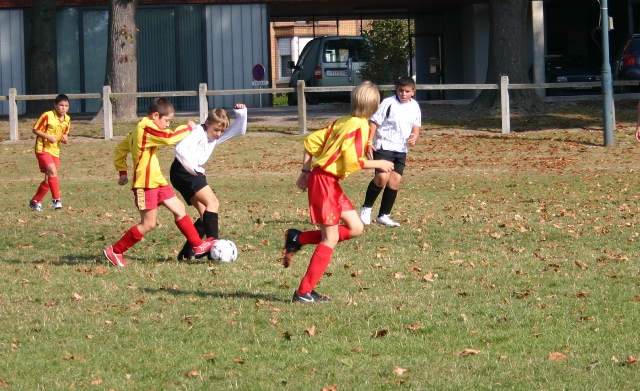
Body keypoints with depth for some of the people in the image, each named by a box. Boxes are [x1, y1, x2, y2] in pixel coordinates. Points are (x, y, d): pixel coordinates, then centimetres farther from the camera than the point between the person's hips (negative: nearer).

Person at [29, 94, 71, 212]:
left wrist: (65, 139, -7)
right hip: (43, 148, -7)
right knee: (53, 171, -25)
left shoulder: (67, 119, 5)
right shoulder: (47, 116, -13)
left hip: (55, 151, 7)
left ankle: (35, 201, 23)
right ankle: (56, 200, -24)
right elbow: (35, 130, -8)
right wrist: (48, 137, -21)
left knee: (49, 179, 8)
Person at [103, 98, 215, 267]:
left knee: (179, 208, 10)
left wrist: (122, 172, 20)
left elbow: (120, 148, 21)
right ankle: (115, 251, 2)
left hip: (157, 181, 11)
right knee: (148, 224, -6)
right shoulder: (147, 128, -16)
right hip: (146, 183, -11)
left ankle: (198, 245, 15)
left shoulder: (140, 129, 15)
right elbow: (169, 138, -26)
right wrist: (188, 128, -12)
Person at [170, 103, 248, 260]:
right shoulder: (199, 133, -11)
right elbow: (181, 149, -25)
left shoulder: (216, 137, 16)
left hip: (192, 174, 10)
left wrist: (241, 114, 2)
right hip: (183, 171, -10)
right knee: (212, 203, -18)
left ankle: (187, 252, 10)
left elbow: (239, 131, 18)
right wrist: (194, 168, -21)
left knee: (206, 214, 8)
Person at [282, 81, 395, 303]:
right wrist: (379, 164, -8)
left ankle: (297, 239, 11)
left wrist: (306, 172, 18)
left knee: (355, 228, 11)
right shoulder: (360, 127, -13)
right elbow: (352, 160, -21)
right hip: (325, 182, -9)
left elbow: (312, 141, 15)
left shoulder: (342, 122, 12)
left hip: (330, 182, 9)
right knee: (331, 239, -3)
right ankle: (304, 292, 0)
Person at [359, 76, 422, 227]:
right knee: (382, 177, -21)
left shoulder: (414, 106, 6)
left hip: (401, 149, 6)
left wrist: (414, 137, -8)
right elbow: (374, 122, -10)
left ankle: (384, 215, 14)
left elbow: (416, 126, 15)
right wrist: (369, 143, -18)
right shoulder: (388, 103, -12)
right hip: (383, 146, -6)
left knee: (395, 180, 2)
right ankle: (366, 208, -1)